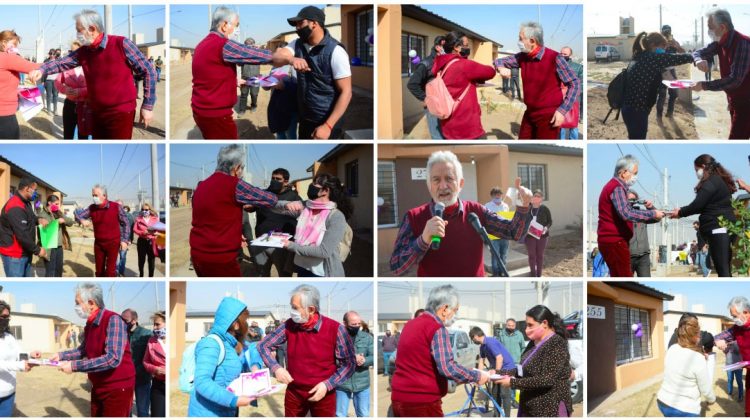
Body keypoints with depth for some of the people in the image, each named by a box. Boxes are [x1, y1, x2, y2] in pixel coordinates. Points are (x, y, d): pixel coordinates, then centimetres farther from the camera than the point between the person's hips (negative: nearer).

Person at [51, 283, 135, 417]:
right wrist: (61, 355, 3)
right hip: (98, 387, 8)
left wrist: (74, 366, -28)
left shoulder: (113, 320, -20)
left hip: (117, 387, -8)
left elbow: (113, 358, -30)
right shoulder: (90, 324, 8)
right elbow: (83, 351, 21)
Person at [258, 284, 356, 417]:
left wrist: (327, 385, -19)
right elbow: (264, 345, 3)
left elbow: (349, 363, -9)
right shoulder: (289, 325, -6)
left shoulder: (335, 329, -16)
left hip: (323, 394, -3)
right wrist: (276, 368, -13)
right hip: (294, 392, 3)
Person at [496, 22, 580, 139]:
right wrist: (502, 68, -11)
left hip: (549, 115, -7)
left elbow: (574, 83, -12)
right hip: (529, 113, 7)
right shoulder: (522, 57, 2)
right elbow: (500, 61, 15)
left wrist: (563, 110, -19)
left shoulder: (554, 58, -16)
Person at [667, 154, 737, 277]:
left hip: (717, 229, -10)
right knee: (725, 269, 10)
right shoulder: (720, 180, 19)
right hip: (727, 228, 10)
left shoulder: (710, 182, -11)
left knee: (722, 270, -14)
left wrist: (680, 213, 3)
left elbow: (698, 205, -14)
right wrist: (682, 210, 17)